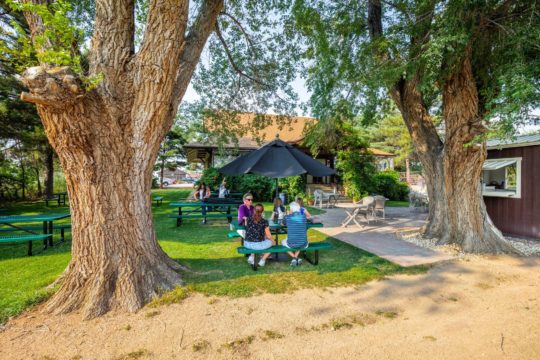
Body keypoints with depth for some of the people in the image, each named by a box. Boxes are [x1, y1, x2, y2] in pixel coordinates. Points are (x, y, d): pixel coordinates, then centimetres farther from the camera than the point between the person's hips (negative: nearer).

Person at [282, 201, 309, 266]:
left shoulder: (287, 217, -4)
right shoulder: (304, 217, 2)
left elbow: (283, 223, 20)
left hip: (291, 244, -2)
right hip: (303, 245, 3)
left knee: (283, 241, 32)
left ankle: (294, 258, 13)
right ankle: (296, 257, 21)